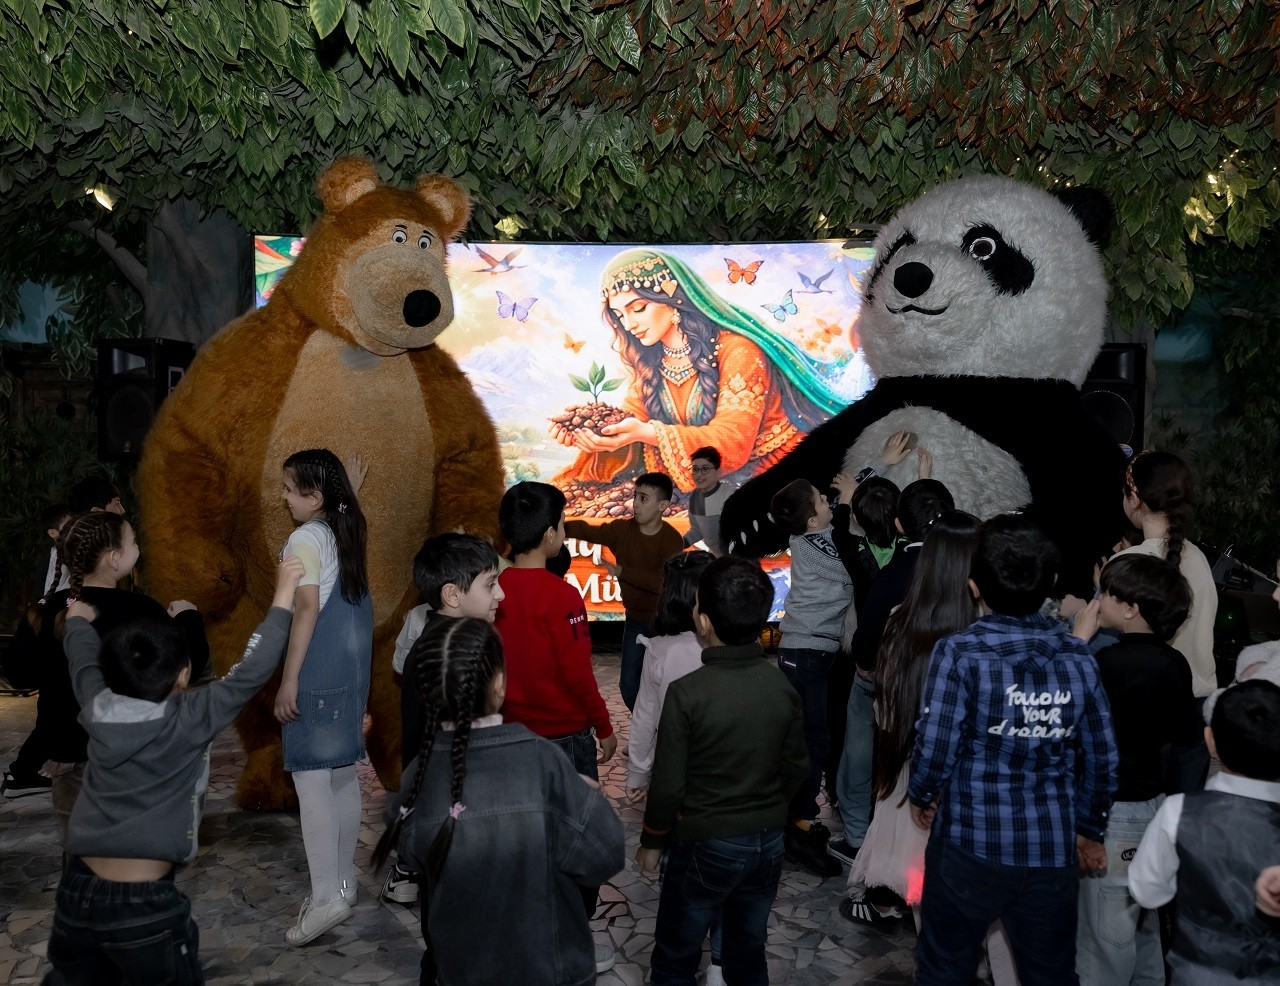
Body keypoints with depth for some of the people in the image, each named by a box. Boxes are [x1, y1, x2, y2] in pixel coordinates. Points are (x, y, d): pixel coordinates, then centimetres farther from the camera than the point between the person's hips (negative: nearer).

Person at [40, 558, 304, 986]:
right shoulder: (189, 721, -17)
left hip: (76, 890, 5)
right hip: (145, 904, -5)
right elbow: (251, 673, -15)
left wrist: (79, 618, 37)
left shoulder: (98, 708, -3)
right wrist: (283, 595, -8)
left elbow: (84, 657, 17)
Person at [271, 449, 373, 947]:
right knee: (342, 774, 13)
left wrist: (289, 679, -18)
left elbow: (307, 608, -18)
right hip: (351, 665, 9)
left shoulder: (305, 539, -12)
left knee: (310, 776, -6)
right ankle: (343, 882, 23)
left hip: (318, 672, -9)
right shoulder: (345, 534, 12)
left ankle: (327, 895, -5)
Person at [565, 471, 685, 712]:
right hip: (635, 620, 5)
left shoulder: (672, 540, -18)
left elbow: (665, 583, -28)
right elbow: (588, 531, -15)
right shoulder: (623, 529, -5)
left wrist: (623, 572, -27)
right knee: (629, 684, 12)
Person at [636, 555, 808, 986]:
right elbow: (796, 768, 3)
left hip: (705, 844, -4)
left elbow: (668, 784, -16)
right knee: (748, 951, 21)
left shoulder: (687, 692, -23)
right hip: (768, 842, 5)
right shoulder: (782, 686, -8)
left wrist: (651, 842, 0)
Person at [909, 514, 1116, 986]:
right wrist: (1090, 829, 17)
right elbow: (1101, 757, 1)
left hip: (970, 845, -3)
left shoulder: (960, 652, -15)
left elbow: (936, 748, -17)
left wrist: (921, 796, 4)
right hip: (1052, 851, 4)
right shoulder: (1076, 655, -4)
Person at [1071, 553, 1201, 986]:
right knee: (1144, 923, 23)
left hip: (1113, 811, -7)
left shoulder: (1110, 662, -25)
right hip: (1153, 803, 8)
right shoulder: (1175, 664, -2)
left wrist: (1079, 639, -9)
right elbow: (1186, 734, 8)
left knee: (1105, 934, 5)